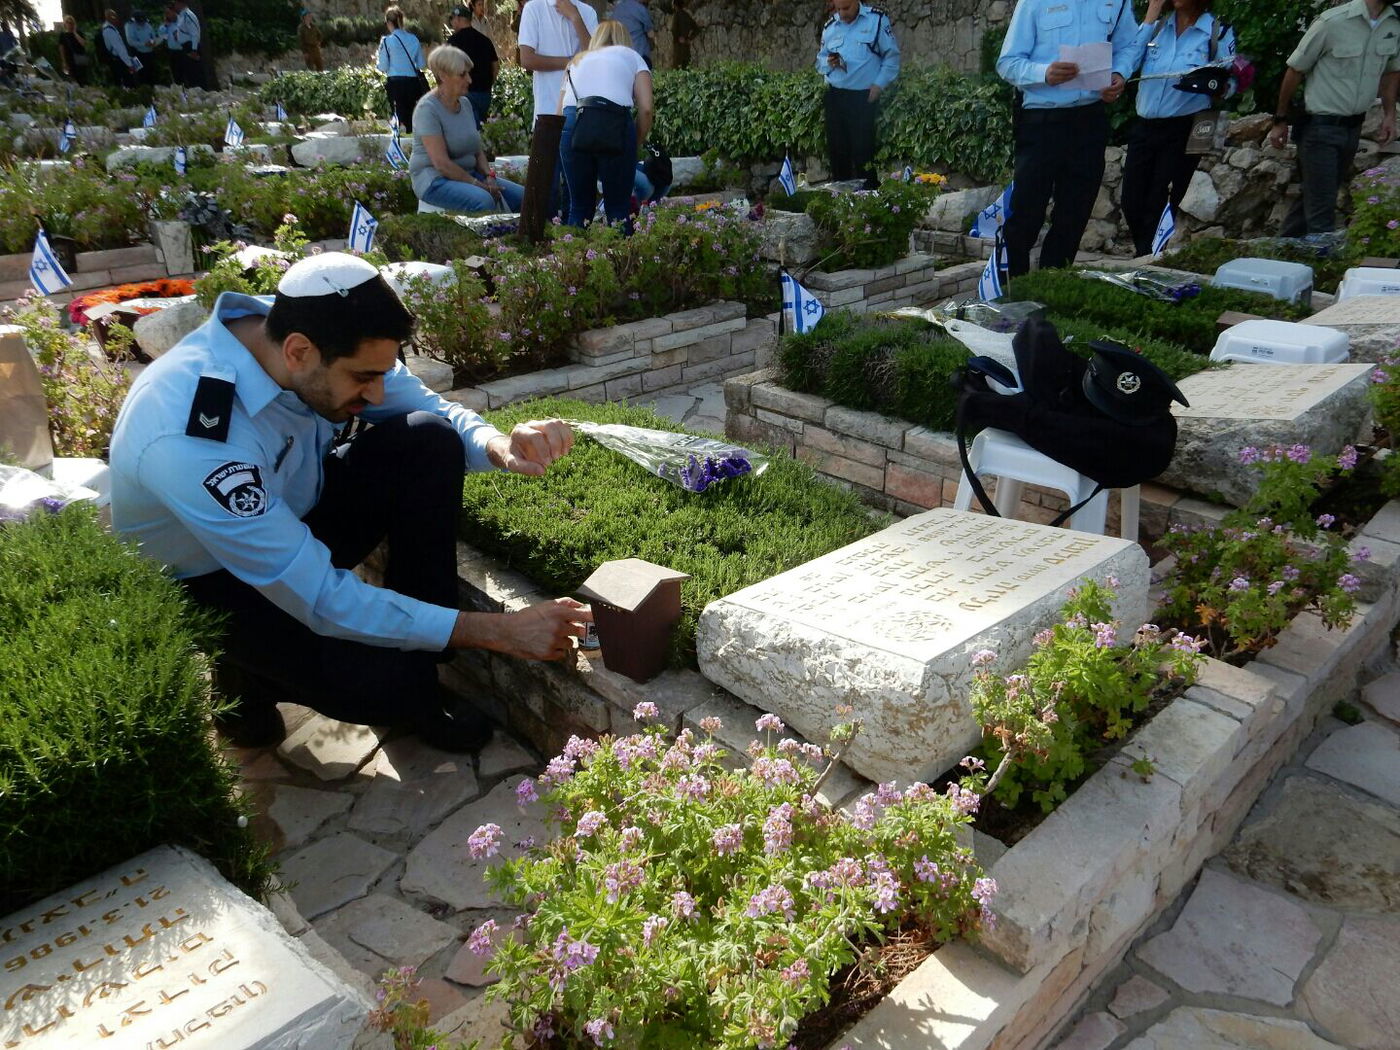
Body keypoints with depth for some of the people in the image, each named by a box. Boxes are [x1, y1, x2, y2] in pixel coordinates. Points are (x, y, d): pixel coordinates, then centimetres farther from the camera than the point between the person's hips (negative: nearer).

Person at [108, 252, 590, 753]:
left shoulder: (325, 340, -20)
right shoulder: (191, 441, -39)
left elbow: (431, 408, -6)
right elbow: (323, 600, -35)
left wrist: (499, 447, -31)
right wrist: (497, 632, -34)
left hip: (294, 517, 7)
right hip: (208, 585, -6)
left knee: (428, 439, -18)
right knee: (383, 683, -30)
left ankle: (416, 673, -9)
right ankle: (247, 672, 5)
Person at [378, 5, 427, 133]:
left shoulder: (387, 41, -6)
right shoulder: (414, 39, 3)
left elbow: (383, 67, -3)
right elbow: (421, 64, 9)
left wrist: (376, 62, 18)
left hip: (396, 82, -3)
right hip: (413, 82, 3)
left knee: (400, 118, 1)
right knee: (411, 117, 11)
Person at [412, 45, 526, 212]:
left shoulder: (465, 103, 10)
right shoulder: (427, 108, -14)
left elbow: (477, 150, 16)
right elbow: (441, 163, -21)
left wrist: (489, 176, -4)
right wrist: (479, 185, -20)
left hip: (468, 174, 8)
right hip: (435, 180, -8)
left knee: (521, 196, -6)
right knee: (484, 201, -35)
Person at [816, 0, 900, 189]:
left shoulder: (877, 20, -2)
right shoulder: (830, 26, 10)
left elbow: (892, 56, 0)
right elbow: (820, 60, 17)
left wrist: (879, 84, -8)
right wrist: (829, 63, -5)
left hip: (864, 96, -4)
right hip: (835, 96, 4)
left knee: (862, 150, -6)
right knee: (836, 149, 5)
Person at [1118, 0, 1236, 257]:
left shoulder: (1220, 33, 2)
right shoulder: (1157, 26, 13)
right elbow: (1130, 62, -3)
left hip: (1182, 130, -3)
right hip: (1144, 127, 4)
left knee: (1159, 207, -1)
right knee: (1131, 204, 1)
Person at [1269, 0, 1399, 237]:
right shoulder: (1332, 22, -14)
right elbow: (1295, 70, -5)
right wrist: (1280, 120, -1)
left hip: (1353, 128, 6)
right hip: (1320, 127, -6)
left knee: (1315, 197, 15)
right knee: (1321, 210, -8)